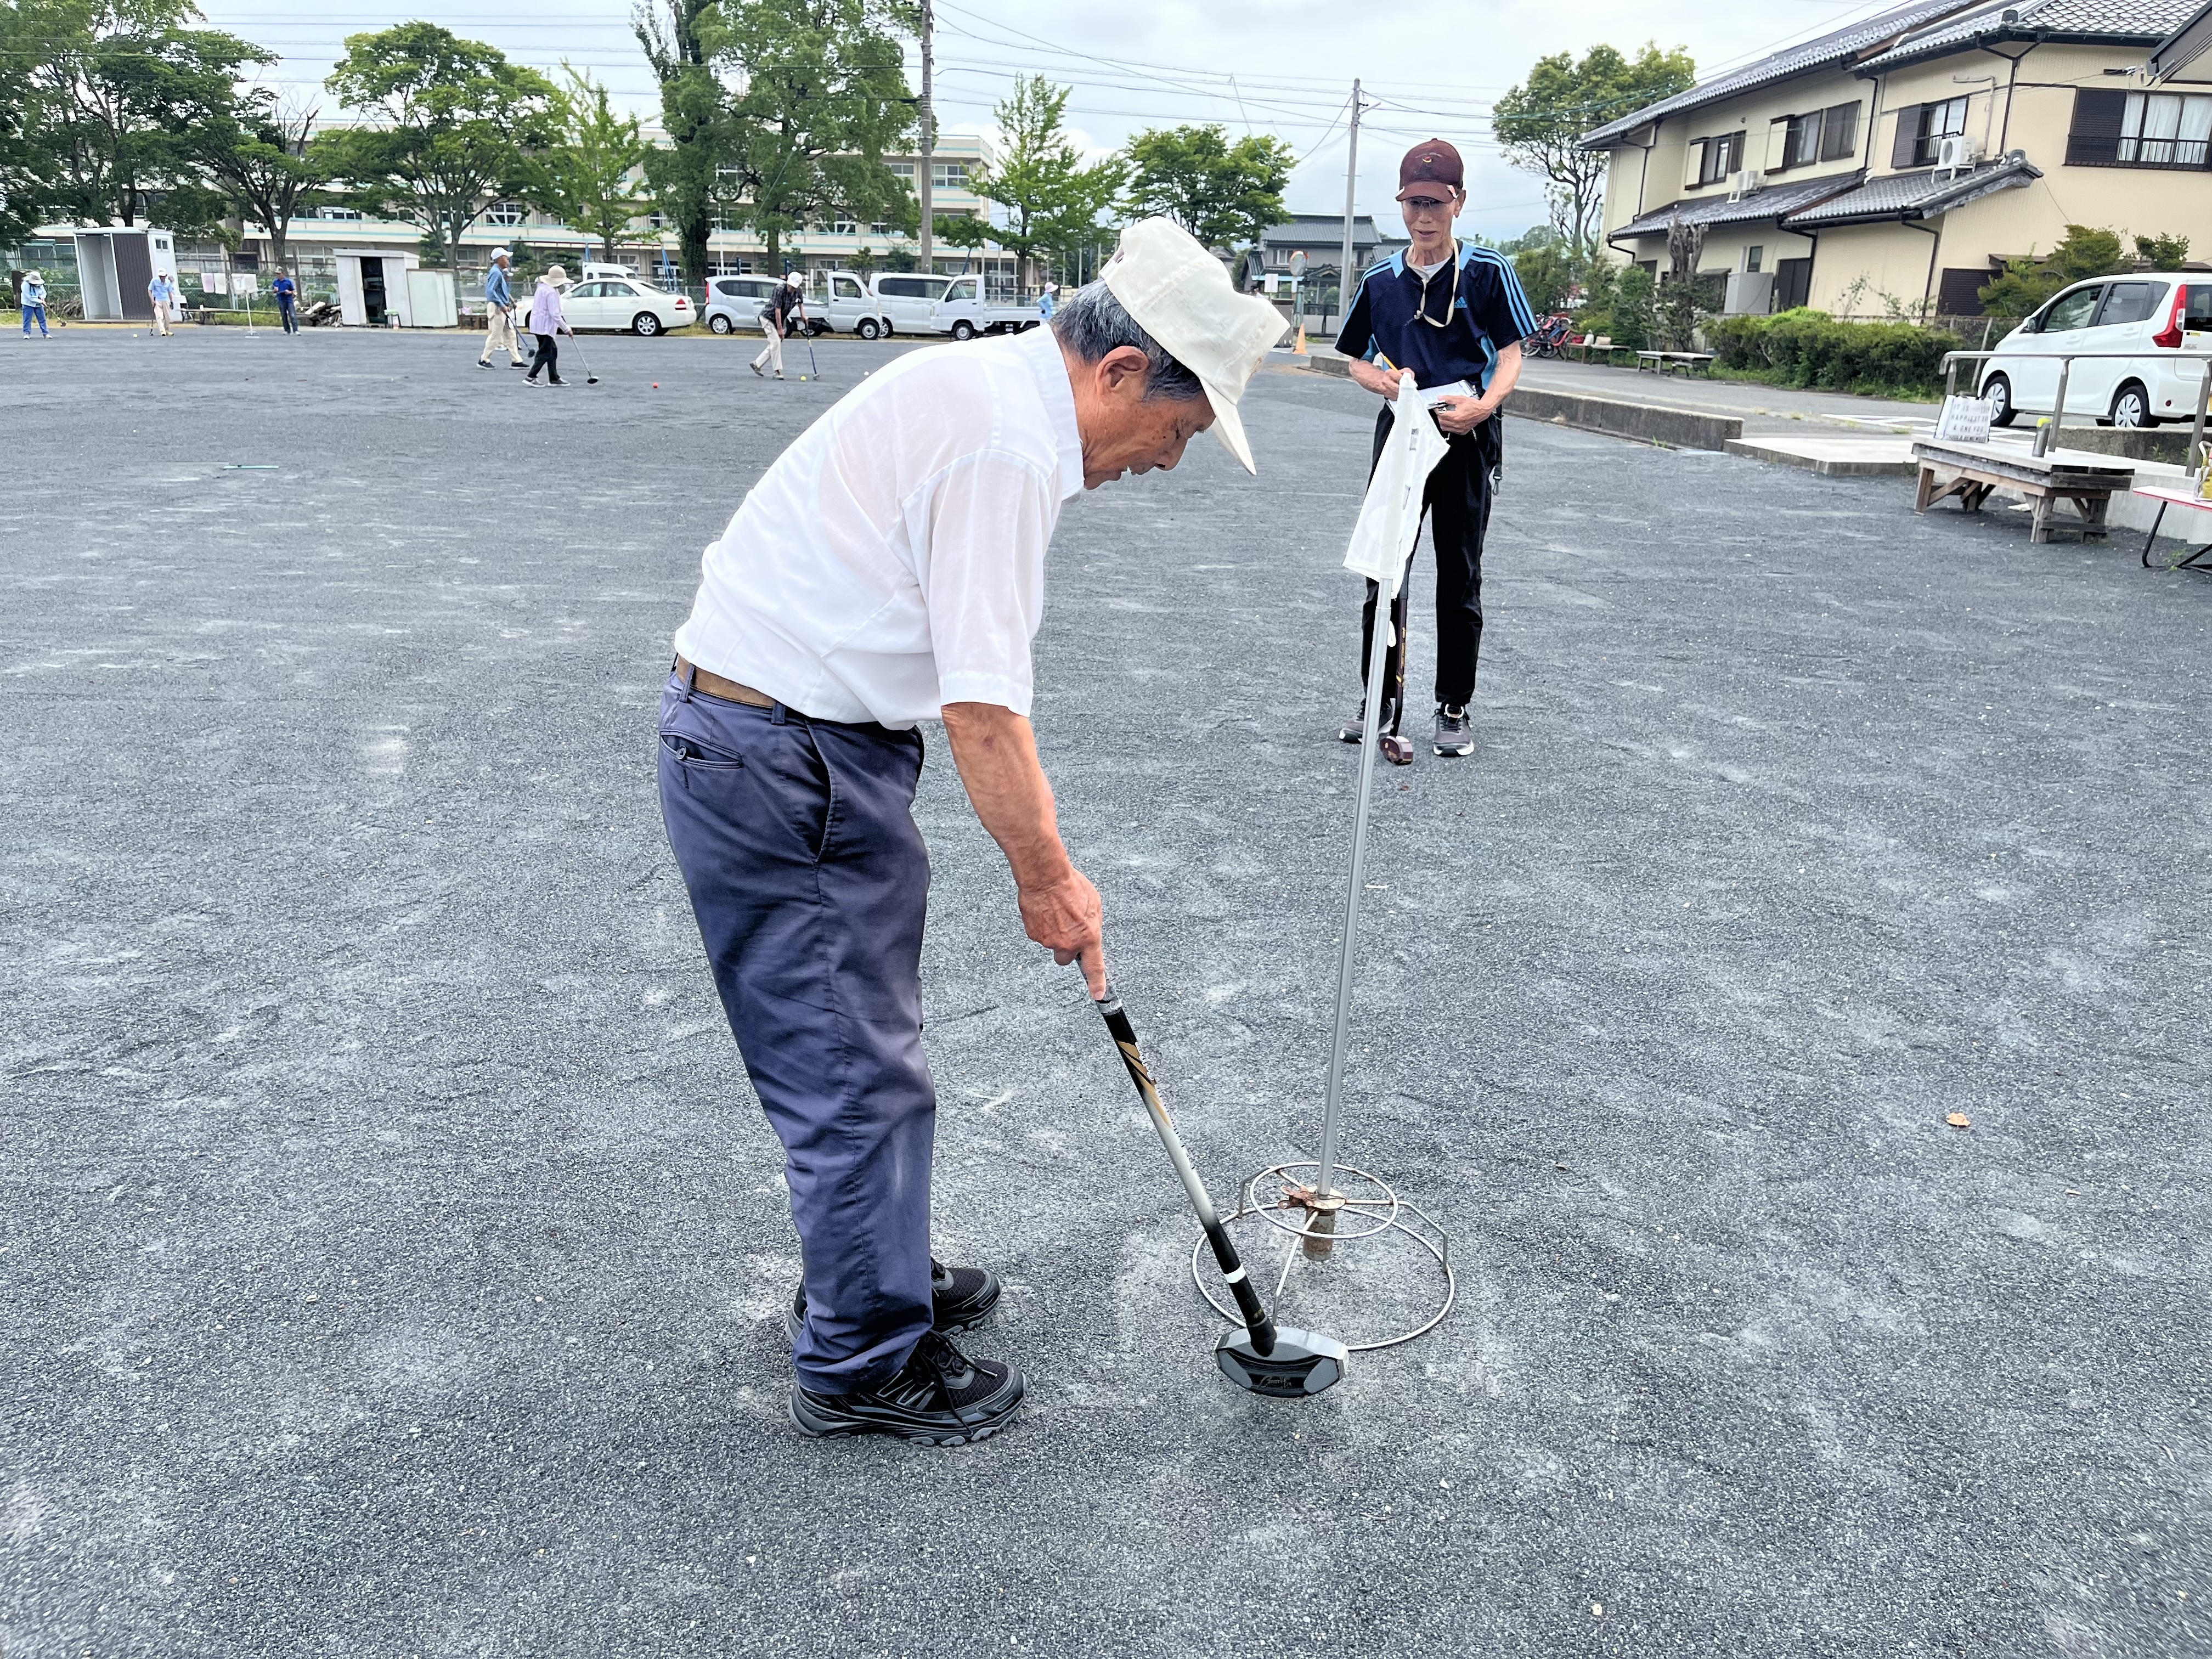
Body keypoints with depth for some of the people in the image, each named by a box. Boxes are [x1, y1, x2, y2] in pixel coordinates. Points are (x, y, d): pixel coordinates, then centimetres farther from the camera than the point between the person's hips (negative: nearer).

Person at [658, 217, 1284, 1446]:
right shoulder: (1009, 445, -21)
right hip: (779, 773, -11)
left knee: (862, 1052, 21)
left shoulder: (986, 387, 13)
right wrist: (1049, 879, -11)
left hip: (802, 744, 11)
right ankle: (862, 1366, 20)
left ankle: (868, 1282, 40)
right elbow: (983, 708, -24)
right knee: (857, 1077, 1)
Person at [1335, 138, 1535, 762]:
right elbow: (1358, 359, 15)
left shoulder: (1488, 272, -1)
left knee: (1460, 579, 5)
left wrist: (1482, 406, -21)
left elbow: (1511, 354, -2)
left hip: (1466, 439, -2)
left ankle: (1454, 710, 15)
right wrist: (1378, 378, -8)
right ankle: (1381, 703, 11)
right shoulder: (1380, 280, 8)